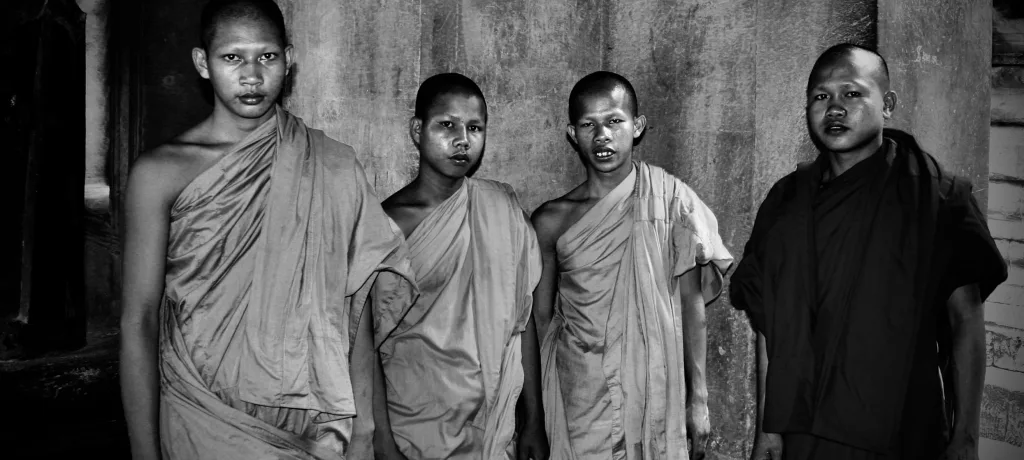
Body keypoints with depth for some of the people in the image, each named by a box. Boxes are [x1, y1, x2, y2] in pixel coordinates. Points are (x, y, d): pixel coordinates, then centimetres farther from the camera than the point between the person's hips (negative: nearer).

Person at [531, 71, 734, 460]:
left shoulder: (670, 200, -3)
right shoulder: (551, 221, -1)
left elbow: (691, 303, 1)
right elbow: (541, 320, 5)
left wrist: (698, 399, 0)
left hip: (654, 395, 0)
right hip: (577, 403, 1)